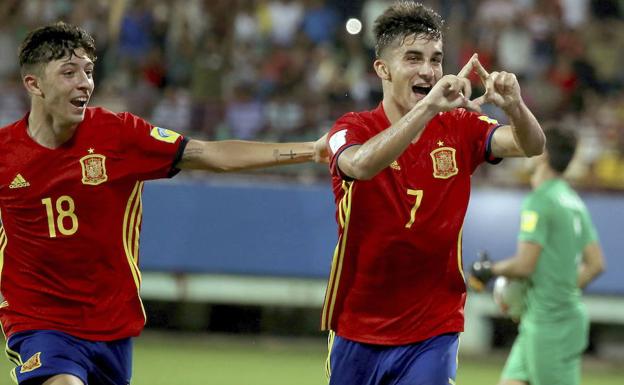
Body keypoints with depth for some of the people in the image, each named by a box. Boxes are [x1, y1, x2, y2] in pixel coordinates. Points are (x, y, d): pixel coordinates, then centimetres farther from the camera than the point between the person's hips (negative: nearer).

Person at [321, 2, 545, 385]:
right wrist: (428, 107, -45)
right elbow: (361, 165, -33)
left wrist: (514, 106, -39)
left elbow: (531, 146, -16)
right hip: (356, 330, 0)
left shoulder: (459, 128, 0)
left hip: (433, 334, 0)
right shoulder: (354, 128, -9)